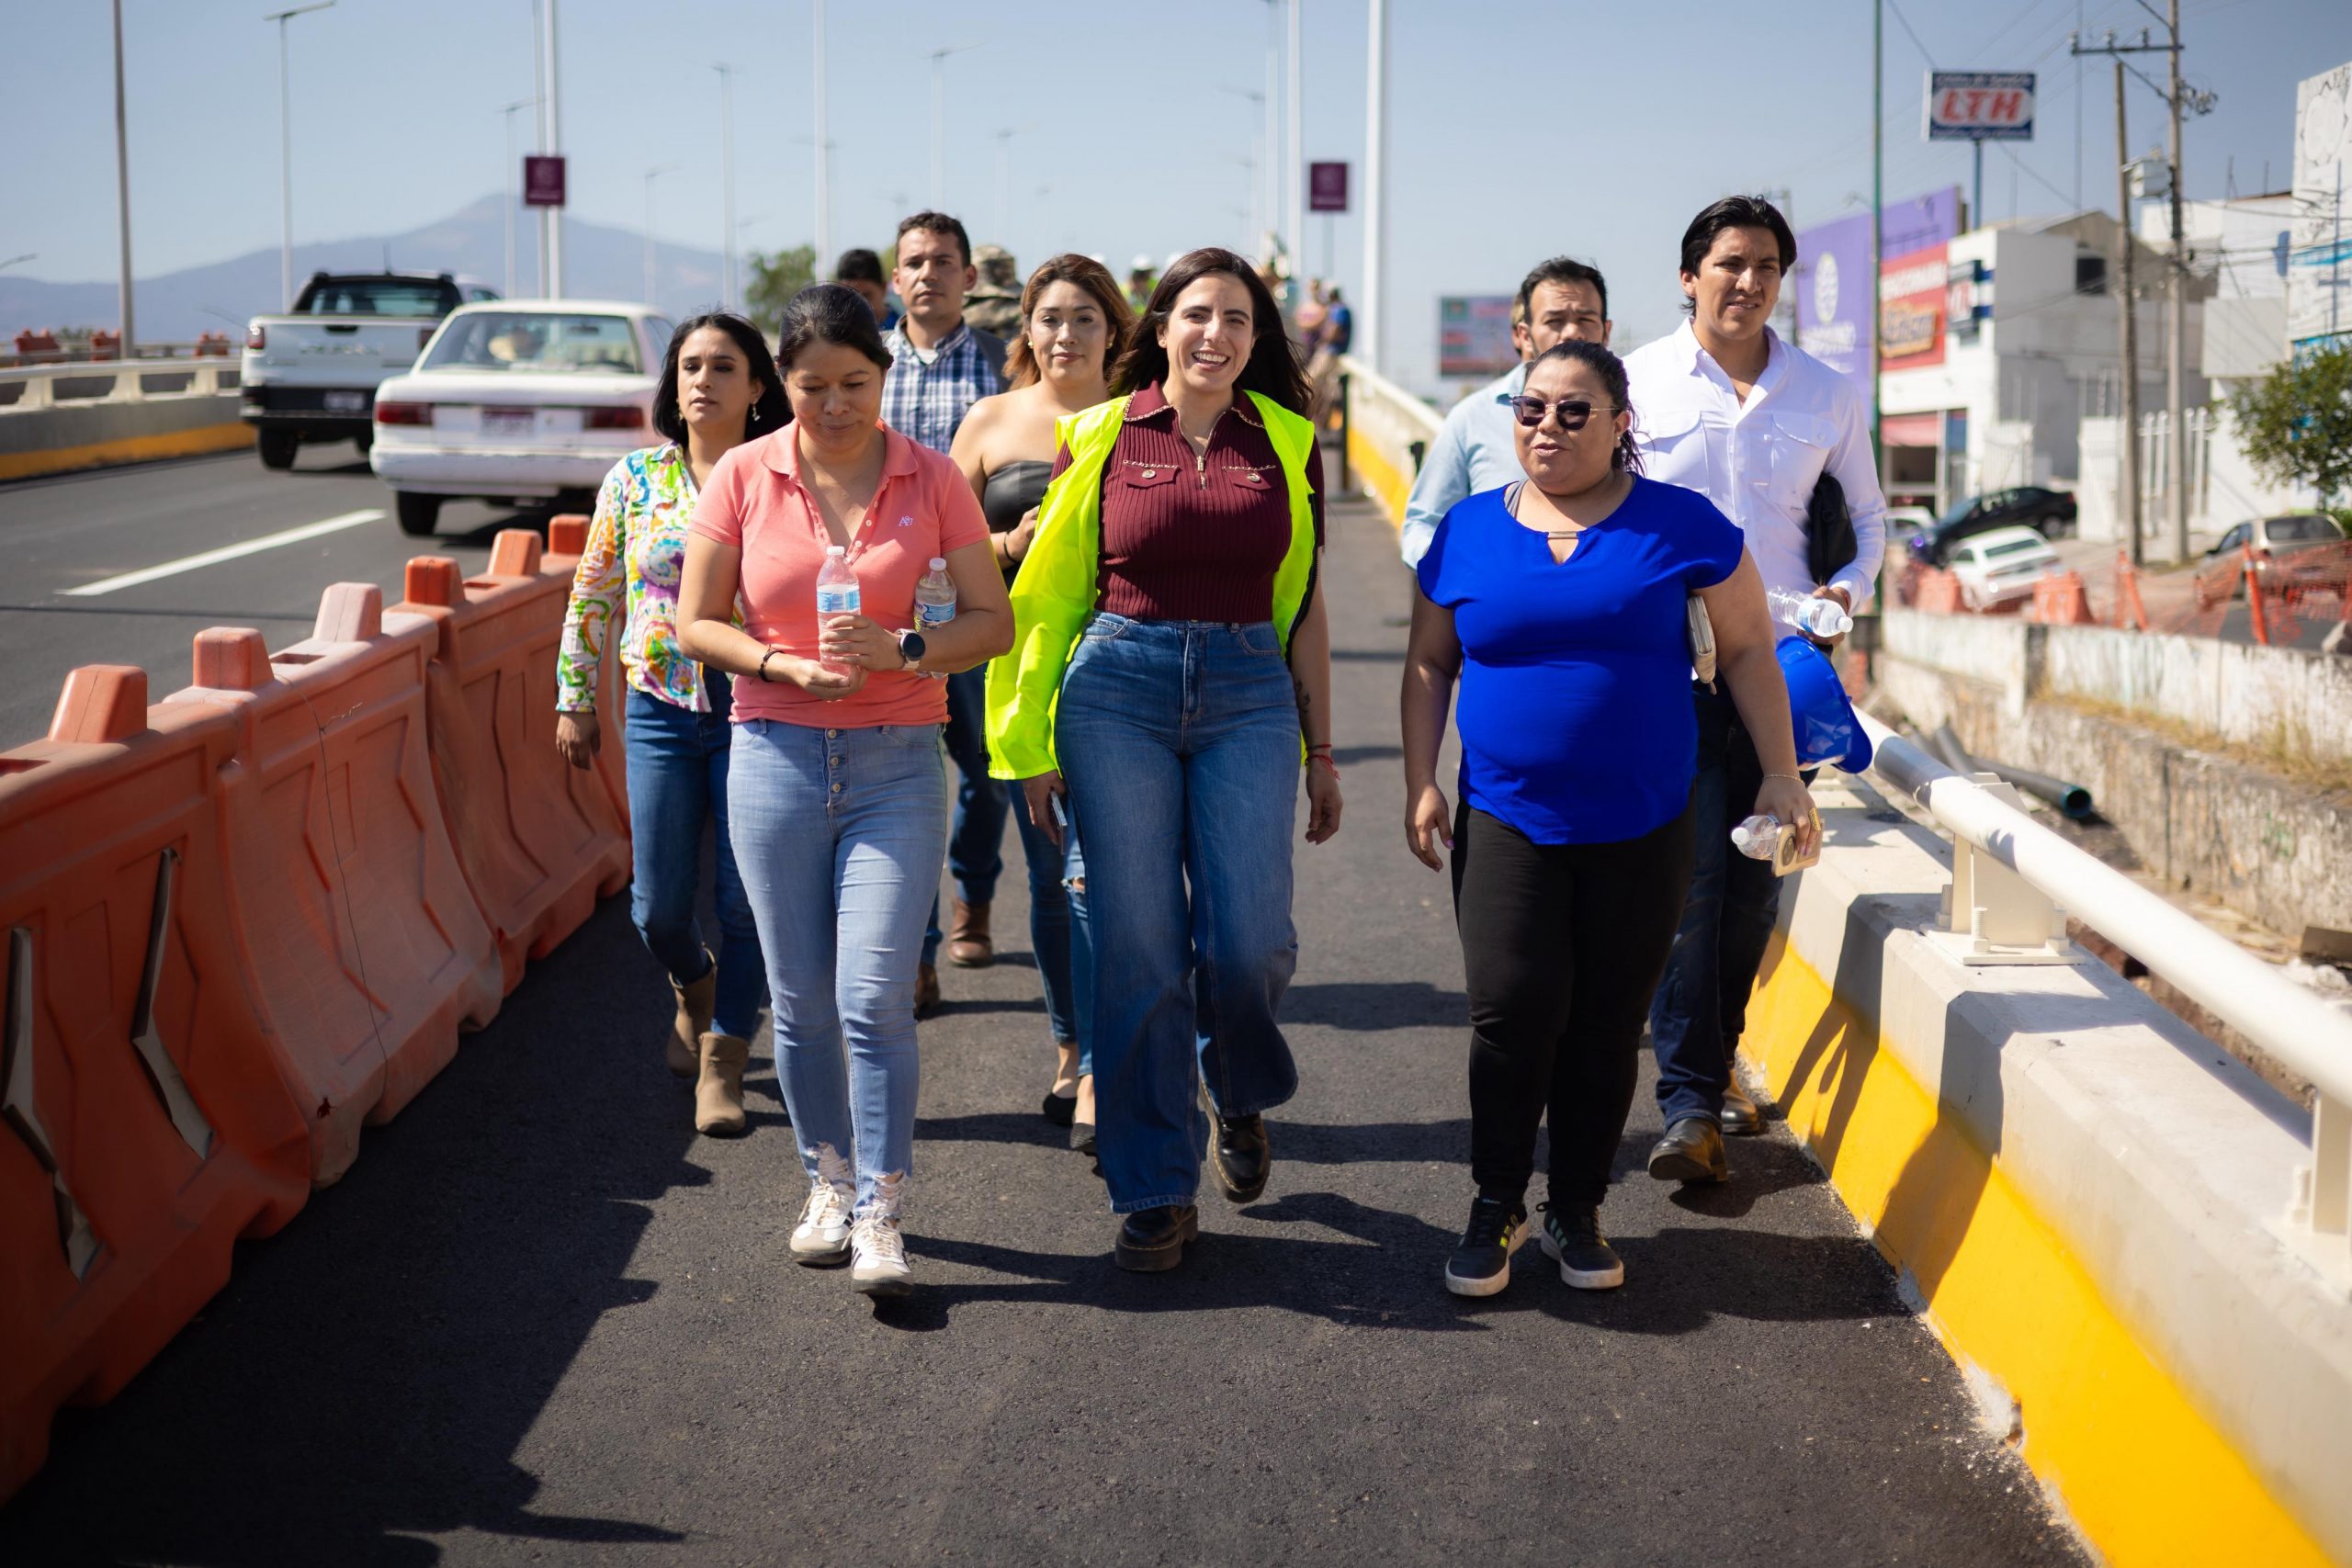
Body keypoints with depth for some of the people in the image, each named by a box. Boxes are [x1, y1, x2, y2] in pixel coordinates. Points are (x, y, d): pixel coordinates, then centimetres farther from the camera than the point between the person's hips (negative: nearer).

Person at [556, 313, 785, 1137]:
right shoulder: (635, 478, 3)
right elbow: (592, 595, 10)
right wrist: (575, 699, 9)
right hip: (661, 710, 2)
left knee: (747, 899, -1)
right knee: (658, 904, 4)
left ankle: (724, 1060, 17)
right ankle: (695, 989, 37)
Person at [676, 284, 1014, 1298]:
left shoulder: (929, 480, -1)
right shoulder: (745, 476, 1)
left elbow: (993, 622, 1)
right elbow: (696, 623, 4)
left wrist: (899, 650, -17)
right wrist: (786, 666, -13)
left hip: (896, 765, -1)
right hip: (776, 758, 1)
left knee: (875, 997, -8)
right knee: (800, 999, 7)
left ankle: (880, 1216, -1)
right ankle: (828, 1183, 25)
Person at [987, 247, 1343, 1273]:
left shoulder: (1286, 444, 8)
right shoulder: (1101, 435, 5)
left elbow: (1303, 606, 12)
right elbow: (1048, 595, 7)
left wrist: (1320, 749, 11)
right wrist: (1032, 745, 4)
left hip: (1248, 695, 1)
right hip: (1117, 688, -1)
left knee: (1249, 942, -7)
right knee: (1135, 948, -3)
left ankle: (1240, 1098, 28)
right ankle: (1154, 1193, 9)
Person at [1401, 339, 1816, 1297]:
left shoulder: (1680, 525, 1)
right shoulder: (1468, 532, 6)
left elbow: (1747, 654, 5)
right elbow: (1429, 663, 13)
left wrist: (1781, 776, 1)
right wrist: (1420, 781, 4)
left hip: (1642, 830, 0)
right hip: (1505, 824, 0)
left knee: (1606, 1027, 5)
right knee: (1511, 1013, -9)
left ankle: (1577, 1213, 21)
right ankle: (1497, 1208, 10)